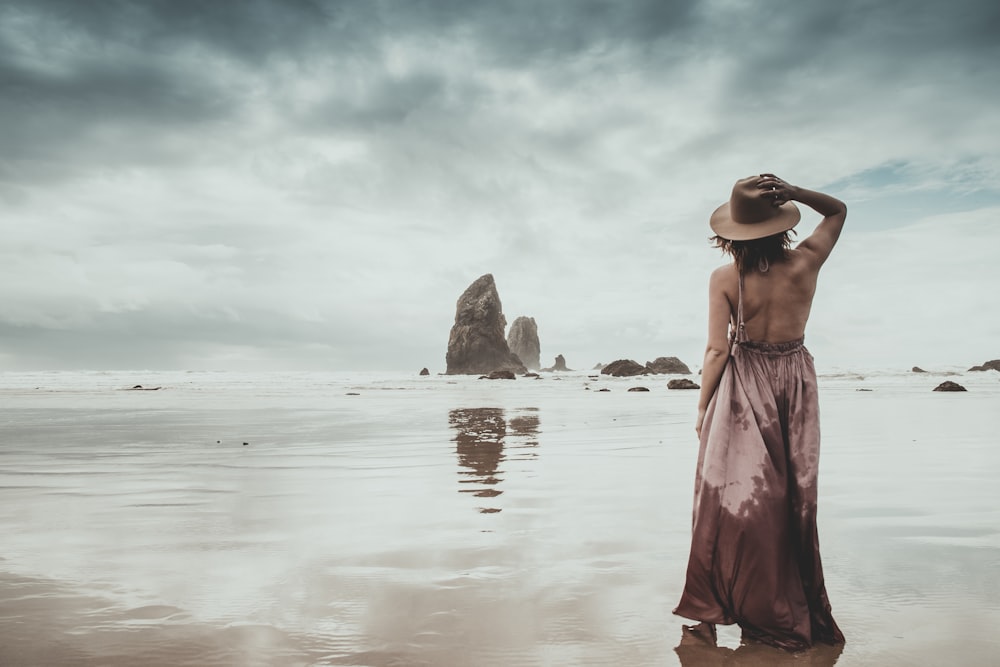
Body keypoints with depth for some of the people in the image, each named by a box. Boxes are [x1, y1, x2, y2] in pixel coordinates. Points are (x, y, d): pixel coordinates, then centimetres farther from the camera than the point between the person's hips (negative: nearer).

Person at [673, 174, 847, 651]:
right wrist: (793, 192, -4)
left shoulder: (725, 279, -13)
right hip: (795, 381, 3)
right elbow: (838, 210, 11)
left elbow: (717, 350, -13)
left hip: (744, 385, -2)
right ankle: (798, 613, 27)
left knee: (737, 494, 7)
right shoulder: (804, 264, -7)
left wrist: (702, 407, -2)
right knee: (793, 495, 13)